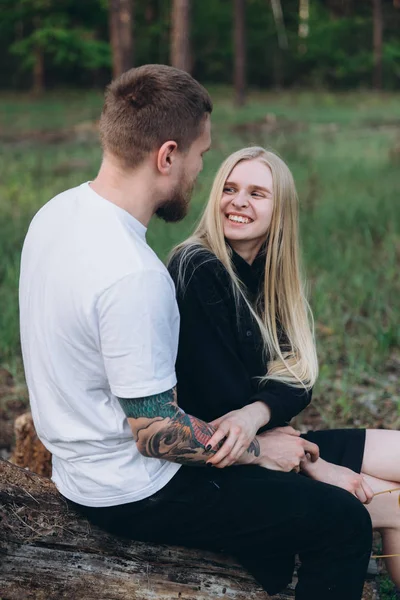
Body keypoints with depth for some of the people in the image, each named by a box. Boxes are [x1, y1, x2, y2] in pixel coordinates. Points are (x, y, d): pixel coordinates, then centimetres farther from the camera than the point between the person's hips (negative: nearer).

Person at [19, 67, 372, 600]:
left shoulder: (58, 212, -3)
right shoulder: (133, 276, -33)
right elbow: (157, 434, -26)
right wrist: (258, 449, -9)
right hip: (132, 496, -10)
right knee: (346, 524, -5)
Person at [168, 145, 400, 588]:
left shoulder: (267, 274, 6)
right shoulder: (198, 272, -19)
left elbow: (298, 382, -3)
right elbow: (221, 400, -21)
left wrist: (256, 413, -26)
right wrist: (310, 464, -16)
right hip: (226, 464, -7)